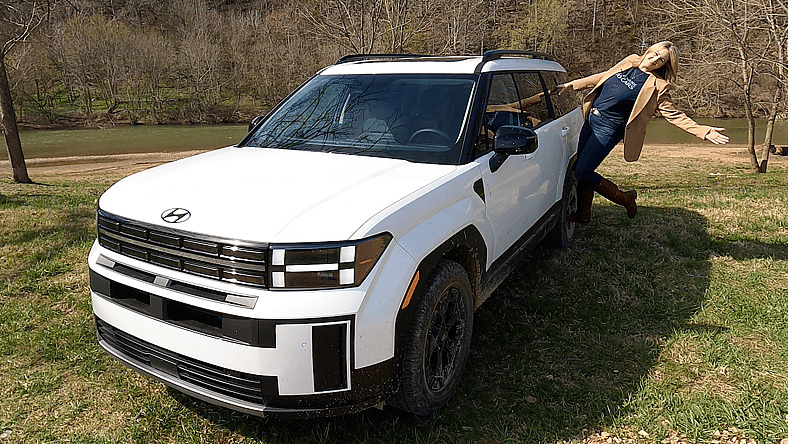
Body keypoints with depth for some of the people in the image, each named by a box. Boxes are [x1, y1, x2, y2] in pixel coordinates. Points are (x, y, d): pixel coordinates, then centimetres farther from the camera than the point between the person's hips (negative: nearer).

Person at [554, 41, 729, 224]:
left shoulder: (657, 86, -8)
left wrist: (703, 131, -17)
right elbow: (601, 78, 20)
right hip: (591, 120, 7)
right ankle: (583, 214, 24)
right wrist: (570, 85, 18)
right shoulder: (629, 63, 9)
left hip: (609, 129, -7)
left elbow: (673, 113, -7)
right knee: (581, 167, 10)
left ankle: (624, 198, 8)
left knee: (582, 172, -13)